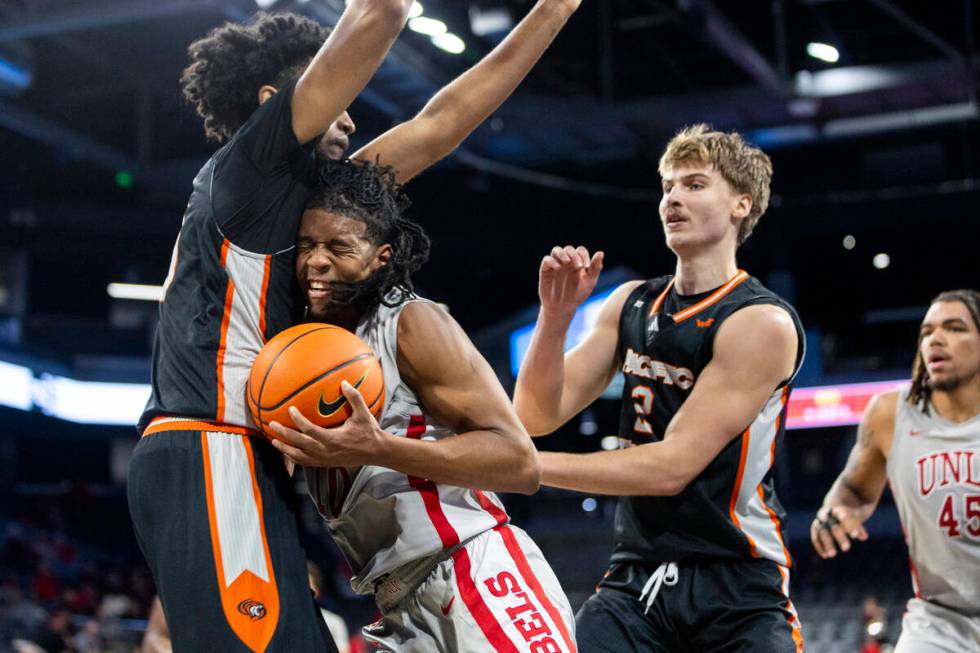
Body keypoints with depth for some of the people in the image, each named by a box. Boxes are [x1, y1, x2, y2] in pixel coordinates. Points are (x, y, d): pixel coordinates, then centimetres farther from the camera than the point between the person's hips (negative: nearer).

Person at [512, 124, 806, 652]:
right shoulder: (630, 304, 7)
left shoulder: (761, 323, -13)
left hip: (738, 591, -4)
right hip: (635, 581, 5)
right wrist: (555, 315, -14)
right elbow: (537, 417, 2)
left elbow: (672, 466, -19)